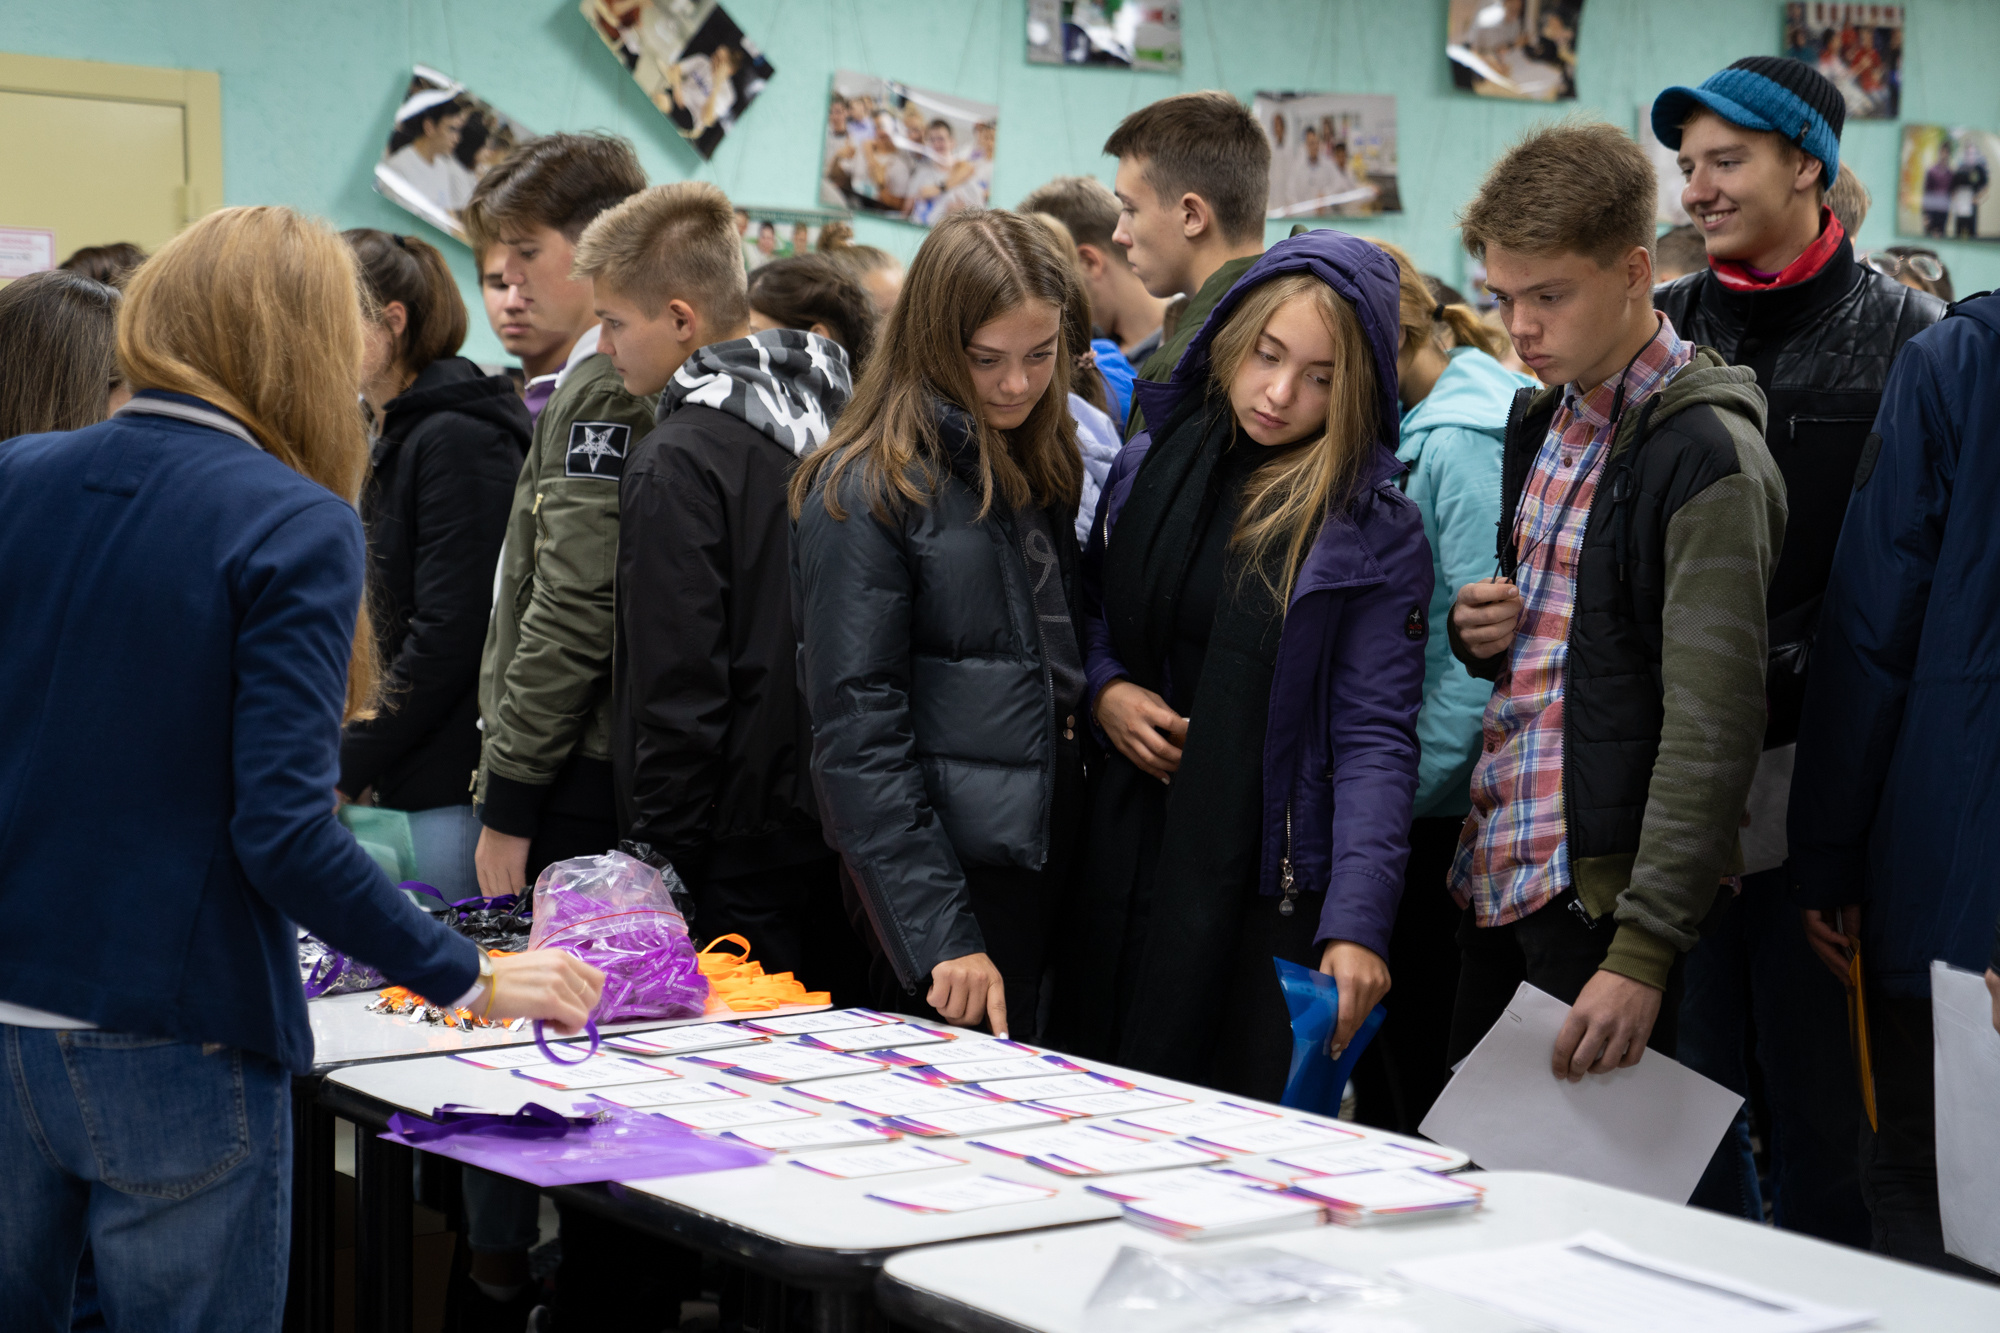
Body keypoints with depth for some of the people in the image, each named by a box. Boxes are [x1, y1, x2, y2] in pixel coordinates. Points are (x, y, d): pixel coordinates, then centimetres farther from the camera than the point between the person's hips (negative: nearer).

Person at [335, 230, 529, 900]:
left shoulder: (459, 440, -13)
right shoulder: (388, 439, 16)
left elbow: (448, 636, -18)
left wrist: (343, 766, -14)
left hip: (457, 777, -9)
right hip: (409, 779, 9)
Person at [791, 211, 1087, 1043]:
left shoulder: (1041, 466, 14)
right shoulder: (868, 488, -10)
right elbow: (857, 731, -15)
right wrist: (940, 935, -21)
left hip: (1044, 858, 7)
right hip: (944, 871, -7)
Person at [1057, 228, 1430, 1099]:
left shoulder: (1375, 532, -8)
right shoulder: (1149, 467, 6)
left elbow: (1375, 741, -13)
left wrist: (1357, 923, -23)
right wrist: (1104, 688, -1)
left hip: (1265, 892, -4)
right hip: (1123, 862, 5)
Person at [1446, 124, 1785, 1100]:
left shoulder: (1709, 454, -14)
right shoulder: (1540, 419, 13)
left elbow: (1711, 724, -20)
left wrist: (1645, 948, -24)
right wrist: (1480, 630, 2)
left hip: (1603, 898, -8)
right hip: (1494, 880, 8)